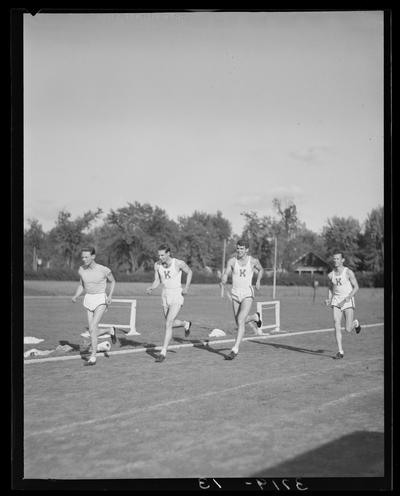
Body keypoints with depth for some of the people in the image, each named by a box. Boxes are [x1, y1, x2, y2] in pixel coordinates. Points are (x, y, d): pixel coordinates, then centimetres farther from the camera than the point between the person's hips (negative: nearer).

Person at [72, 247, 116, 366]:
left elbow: (112, 281, 4)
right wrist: (75, 296, -4)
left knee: (93, 328, -19)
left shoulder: (104, 270, -13)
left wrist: (110, 295, -10)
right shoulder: (81, 270, 0)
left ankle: (93, 357, -9)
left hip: (101, 301, -5)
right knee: (93, 332, 6)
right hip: (88, 301, 5)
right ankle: (110, 330, 38)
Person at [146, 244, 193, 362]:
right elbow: (157, 281, 6)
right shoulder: (157, 265, -4)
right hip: (165, 296, 5)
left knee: (168, 324, -14)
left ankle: (163, 352, -7)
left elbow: (189, 272, 3)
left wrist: (187, 287, -7)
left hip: (177, 296, -5)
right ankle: (186, 324, 49)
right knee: (171, 324, 17)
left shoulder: (179, 263, -15)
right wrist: (151, 288, -14)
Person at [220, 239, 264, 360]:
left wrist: (258, 281, 1)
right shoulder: (232, 261, -4)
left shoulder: (253, 261, -4)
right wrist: (223, 279, -32)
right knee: (239, 322, 16)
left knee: (240, 321, -17)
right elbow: (225, 275, -9)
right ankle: (255, 317, 49)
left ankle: (235, 349, -12)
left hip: (247, 295, -3)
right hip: (235, 294, 3)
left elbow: (261, 270, 16)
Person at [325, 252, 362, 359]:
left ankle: (356, 323, 34)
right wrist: (329, 300, 6)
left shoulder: (348, 273, -7)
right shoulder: (330, 275, 5)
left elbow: (356, 287, -5)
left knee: (348, 329, -3)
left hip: (348, 302, -3)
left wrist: (347, 299, -17)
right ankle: (340, 351, -5)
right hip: (336, 302, 3)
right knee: (337, 326, -11)